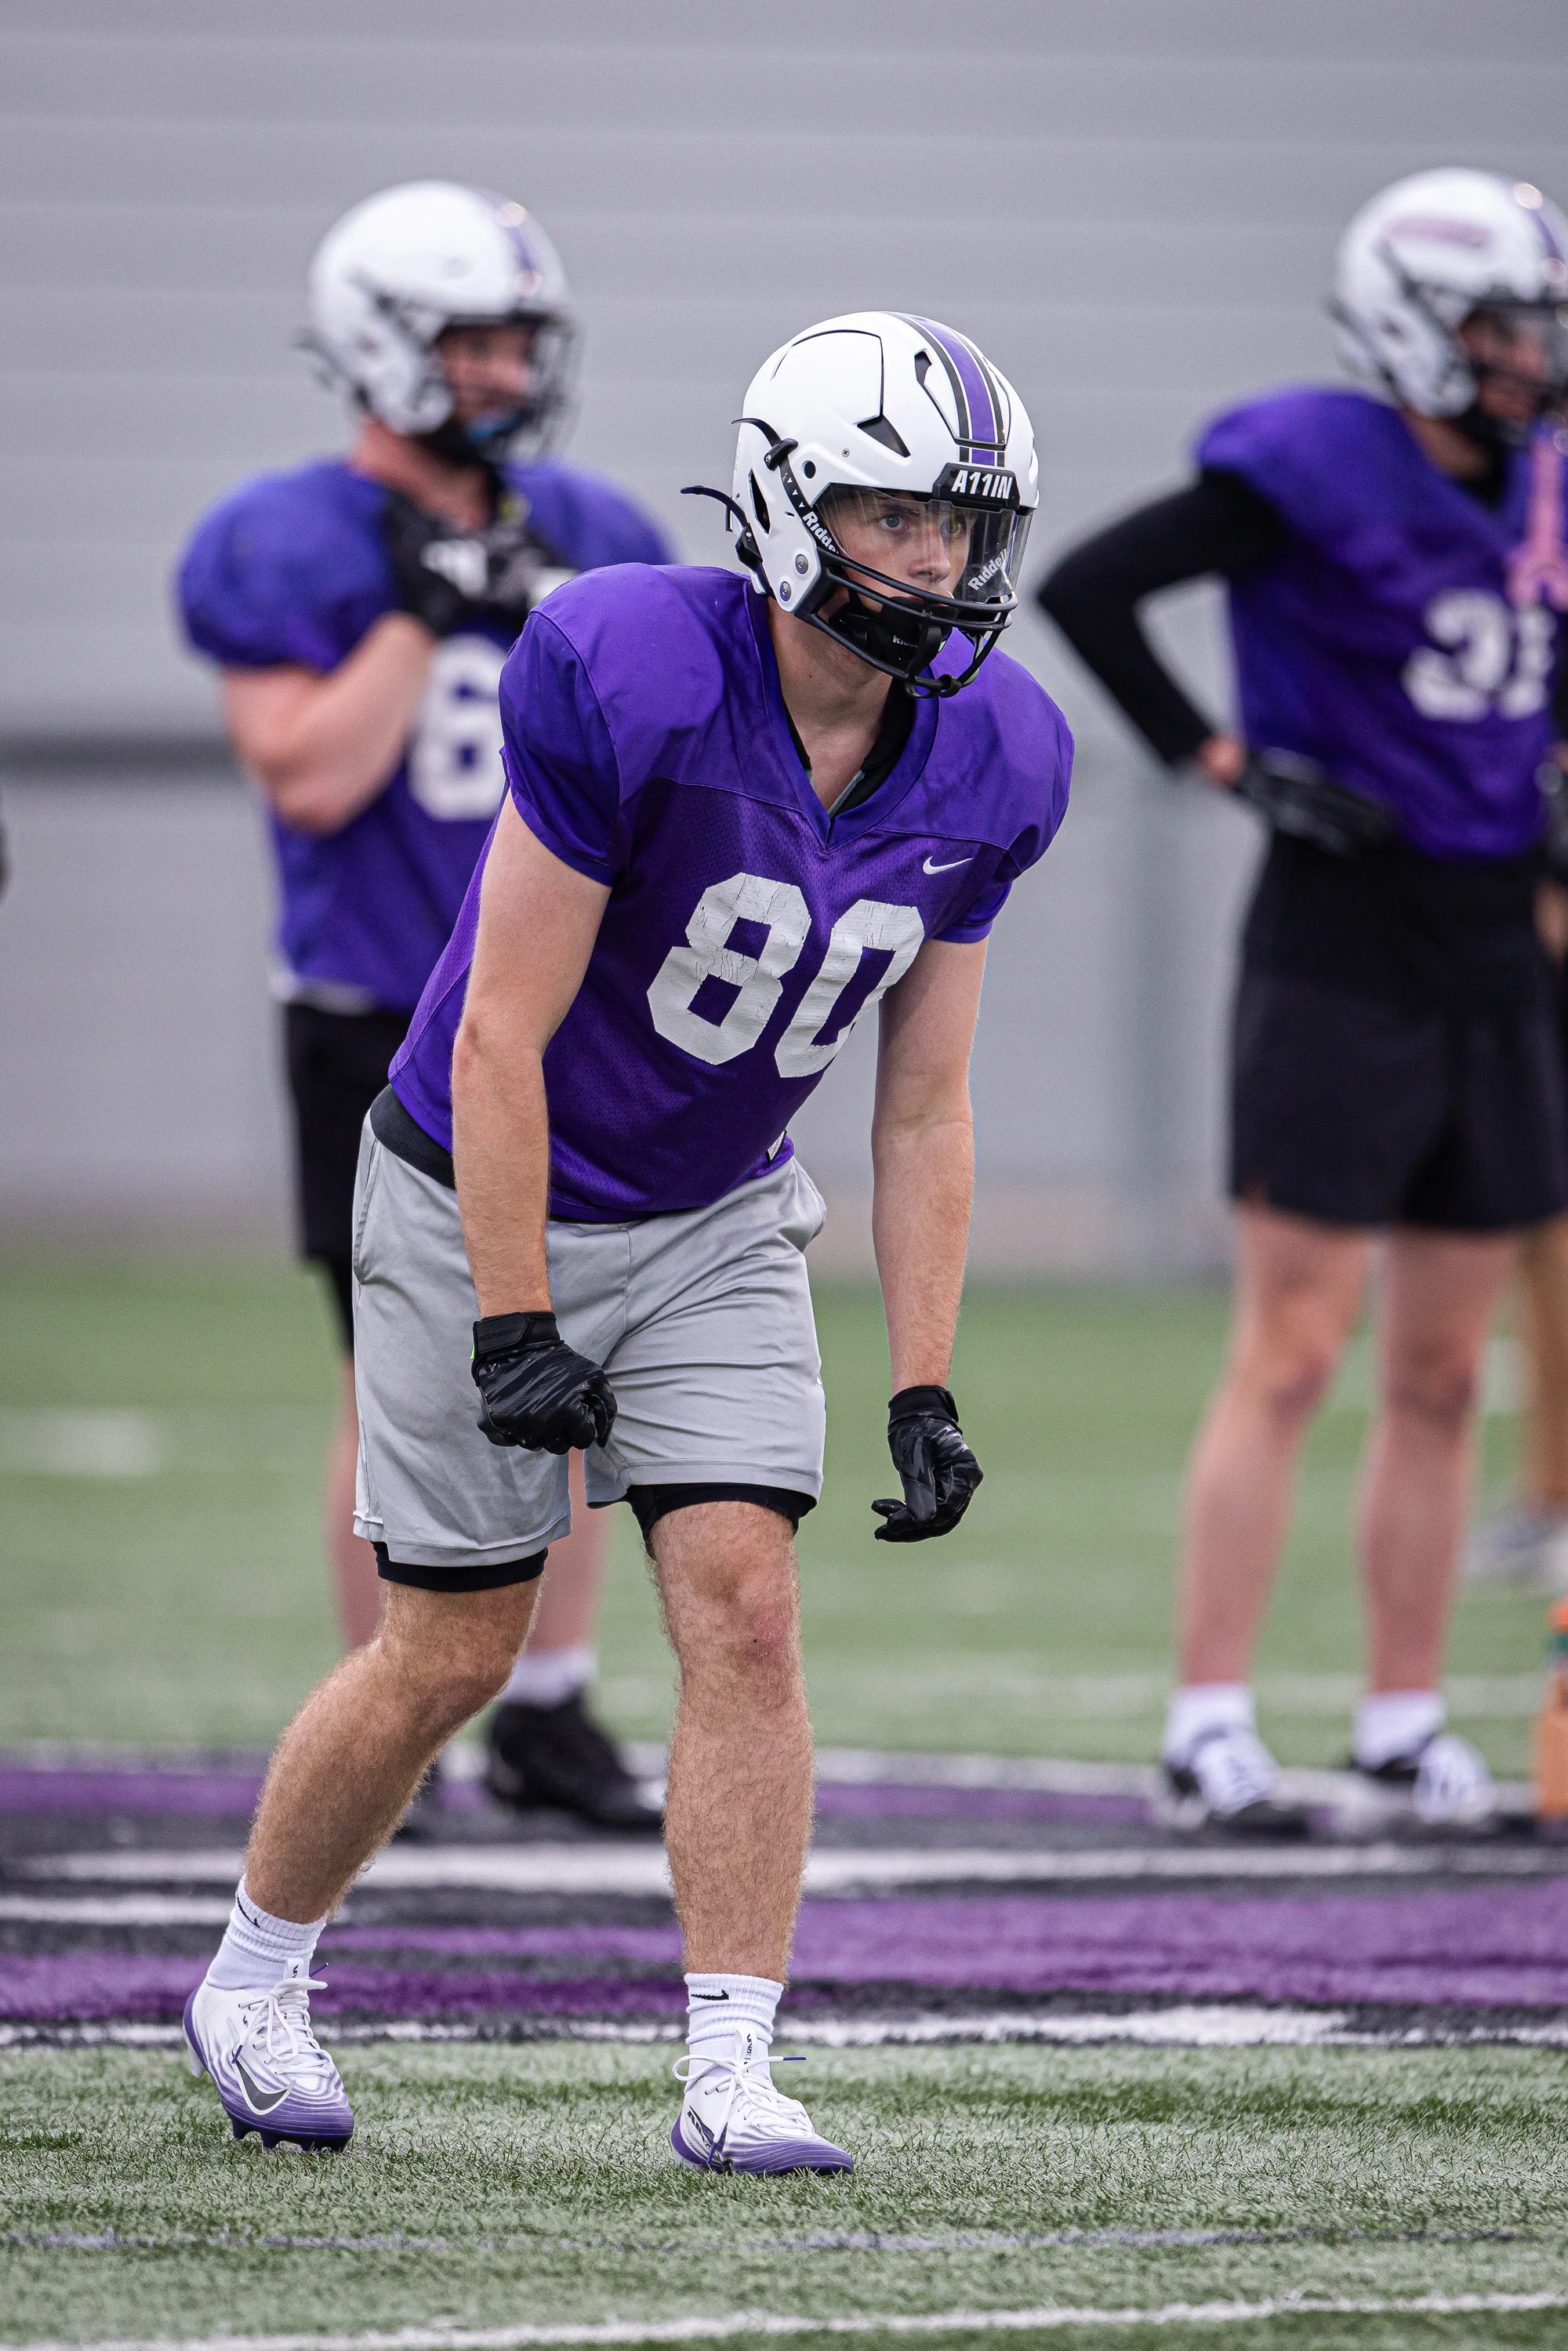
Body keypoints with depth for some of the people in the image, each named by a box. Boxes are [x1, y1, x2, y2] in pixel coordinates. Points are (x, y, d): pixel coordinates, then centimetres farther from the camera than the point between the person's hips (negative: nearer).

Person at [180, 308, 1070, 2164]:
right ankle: (249, 1981, 26)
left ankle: (731, 2075, -6)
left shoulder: (986, 765, -10)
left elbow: (922, 1110, -1)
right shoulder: (629, 678, -28)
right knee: (452, 1653, 3)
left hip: (713, 1224, 4)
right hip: (482, 1200, -4)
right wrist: (513, 1329, -23)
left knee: (746, 1610, -10)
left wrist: (923, 1389, -6)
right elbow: (501, 1034, -23)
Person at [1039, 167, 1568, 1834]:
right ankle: (1209, 1726, -6)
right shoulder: (1313, 473, -10)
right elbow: (1086, 587, -12)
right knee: (1290, 1355, -8)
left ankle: (1404, 1725, 15)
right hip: (1340, 952, -7)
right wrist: (1218, 755, -13)